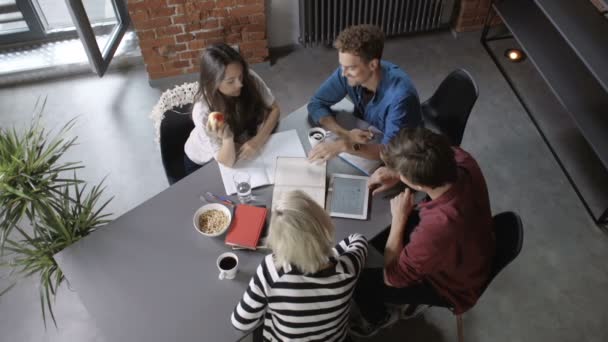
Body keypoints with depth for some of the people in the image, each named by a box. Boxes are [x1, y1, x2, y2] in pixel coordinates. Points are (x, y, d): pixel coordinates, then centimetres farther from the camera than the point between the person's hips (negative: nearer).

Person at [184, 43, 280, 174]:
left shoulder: (249, 79, -26)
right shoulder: (203, 111, -36)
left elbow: (274, 109, -12)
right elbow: (227, 162, -29)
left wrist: (258, 140, -28)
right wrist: (227, 138, -50)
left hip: (239, 151, 3)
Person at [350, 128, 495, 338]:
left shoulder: (437, 228, -48)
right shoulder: (461, 159, -29)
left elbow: (392, 277, -27)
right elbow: (431, 165, 1)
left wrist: (399, 217, -22)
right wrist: (397, 174, -14)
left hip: (451, 286, -6)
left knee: (360, 282, 4)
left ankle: (377, 319, 40)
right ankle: (420, 296, 41)